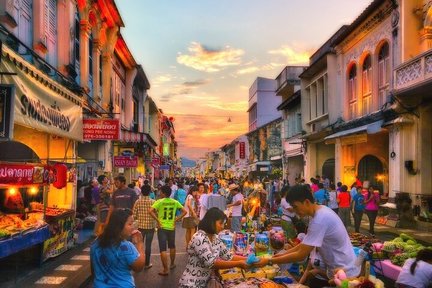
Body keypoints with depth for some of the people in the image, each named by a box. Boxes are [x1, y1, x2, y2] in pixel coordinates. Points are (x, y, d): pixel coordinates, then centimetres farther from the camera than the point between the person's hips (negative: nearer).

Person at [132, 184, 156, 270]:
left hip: (140, 226, 1)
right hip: (150, 226, -1)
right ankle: (147, 264, 15)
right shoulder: (153, 202, -11)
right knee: (148, 245, 8)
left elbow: (134, 215, -5)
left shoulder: (138, 202, -6)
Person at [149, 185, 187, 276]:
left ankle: (165, 270, 2)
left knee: (163, 249, 1)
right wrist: (176, 220, 3)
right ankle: (172, 264, 38)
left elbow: (151, 211, -22)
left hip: (162, 227, -4)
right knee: (172, 246, 23)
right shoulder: (175, 202, 1)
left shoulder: (159, 202, -9)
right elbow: (185, 211, 1)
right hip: (171, 227, 4)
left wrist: (157, 220, -12)